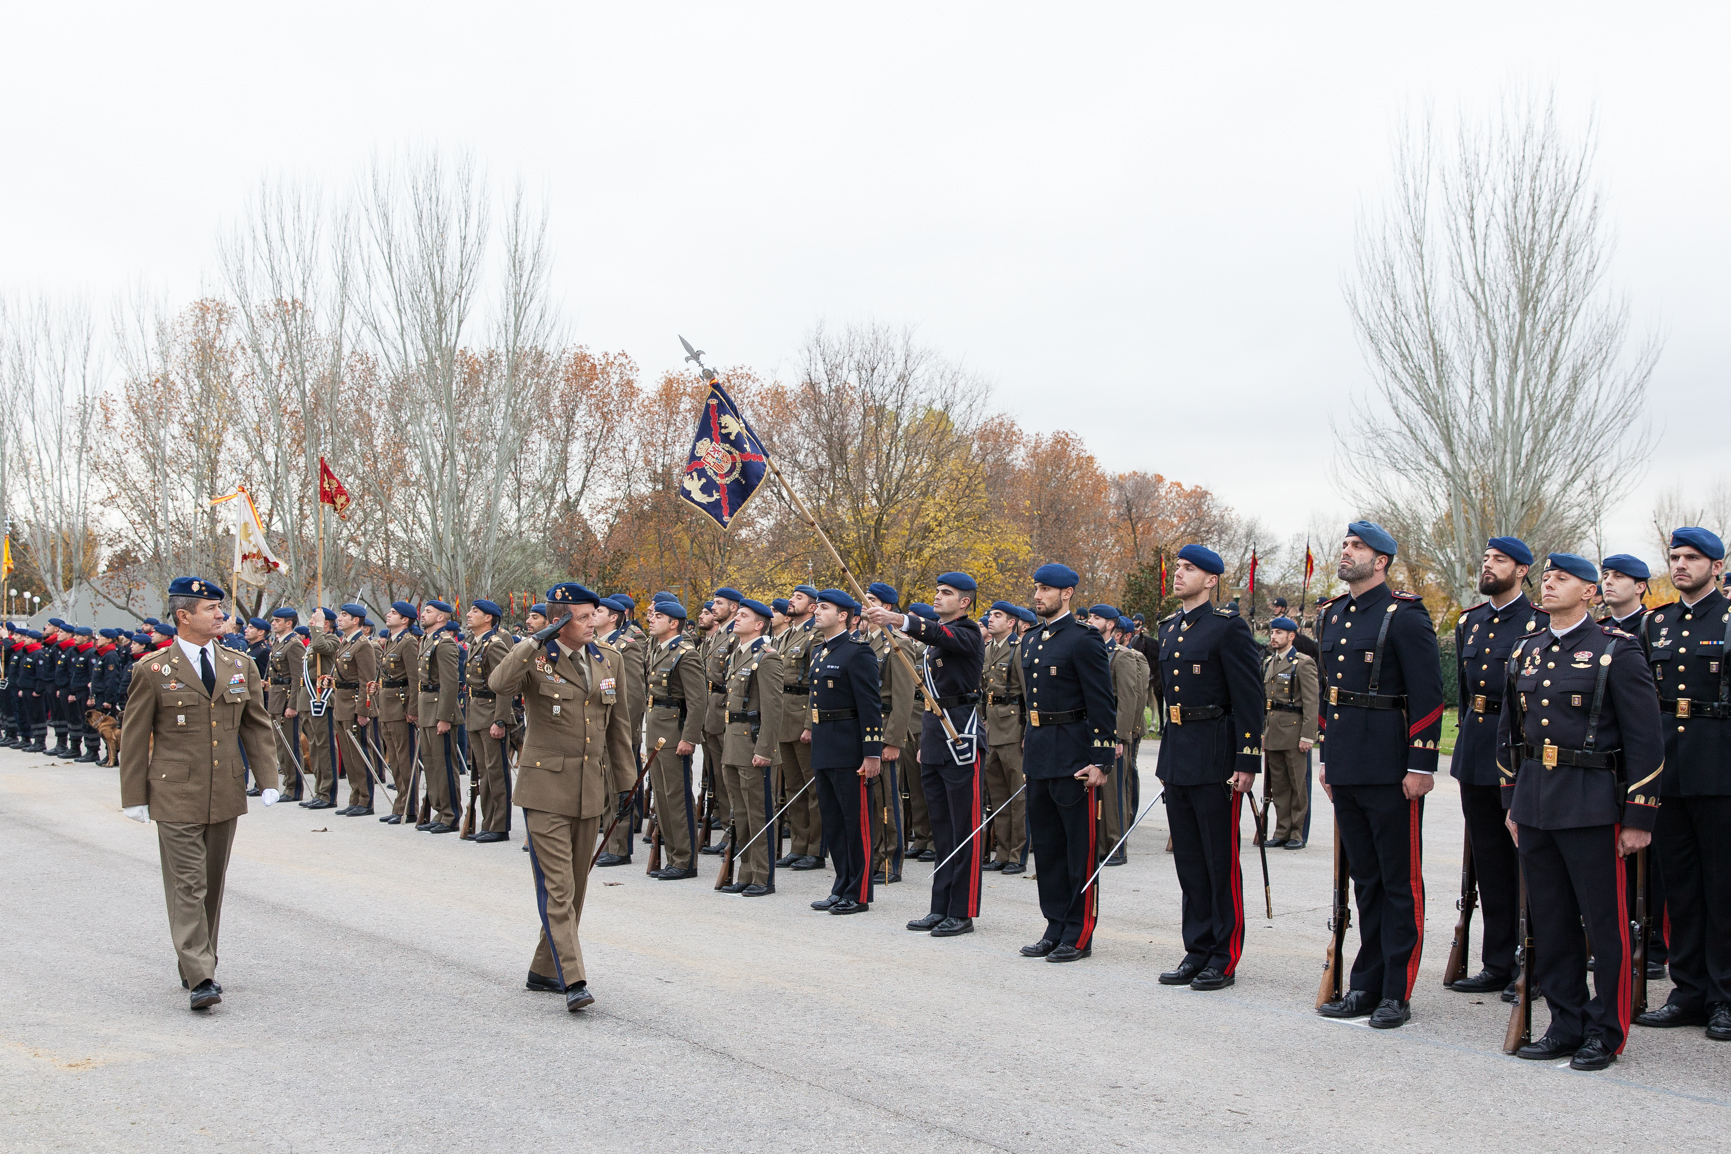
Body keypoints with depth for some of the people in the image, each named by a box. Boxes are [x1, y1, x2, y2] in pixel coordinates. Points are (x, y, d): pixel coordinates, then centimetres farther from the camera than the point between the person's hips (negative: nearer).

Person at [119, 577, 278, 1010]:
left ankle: (196, 965, 25)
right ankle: (201, 978, -11)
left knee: (213, 885, 12)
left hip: (225, 795, 5)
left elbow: (257, 727, 12)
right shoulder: (152, 672, -3)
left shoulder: (241, 668, 9)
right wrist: (135, 796, -2)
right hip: (176, 797, -4)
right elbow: (134, 737, 0)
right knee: (188, 885, -8)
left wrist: (267, 779, 3)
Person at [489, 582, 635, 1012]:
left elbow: (618, 725, 15)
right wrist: (539, 640, -30)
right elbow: (499, 684, -30)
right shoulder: (534, 658, -7)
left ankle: (544, 969, 25)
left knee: (575, 884, 12)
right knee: (557, 887, -9)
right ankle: (573, 981, -12)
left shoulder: (608, 659, 7)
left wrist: (624, 780, 15)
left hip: (591, 787, 6)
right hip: (546, 787, -5)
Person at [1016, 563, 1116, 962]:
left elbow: (1101, 704, -13)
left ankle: (1079, 935, 6)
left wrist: (1102, 760, -16)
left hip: (1072, 754, -8)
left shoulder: (1084, 640, -10)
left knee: (1079, 846, 0)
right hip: (1038, 754, 8)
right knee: (1045, 843, 12)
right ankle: (1055, 928, 21)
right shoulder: (1031, 640, 14)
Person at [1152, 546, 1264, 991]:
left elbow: (1250, 698, -12)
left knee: (1221, 861, 0)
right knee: (1189, 859, 12)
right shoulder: (1169, 629, 14)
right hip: (1177, 754, 8)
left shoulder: (1228, 627, -9)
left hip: (1215, 758, -8)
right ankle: (1197, 951, 20)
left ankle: (1224, 959, 7)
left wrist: (1247, 762, -16)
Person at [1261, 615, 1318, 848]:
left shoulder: (1303, 663, -6)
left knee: (1298, 785, -1)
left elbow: (1311, 704, -11)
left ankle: (1298, 834, 4)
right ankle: (1282, 831, 15)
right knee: (1278, 785, 9)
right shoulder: (1268, 663, 15)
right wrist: (1263, 731, 14)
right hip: (1272, 733, 7)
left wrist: (1307, 736, -17)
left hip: (1293, 733, -7)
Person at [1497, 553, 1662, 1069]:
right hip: (1534, 804, 6)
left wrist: (1639, 818, -9)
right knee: (1549, 921, 9)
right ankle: (1567, 1024, 20)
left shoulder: (1617, 651, -5)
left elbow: (1645, 739, -6)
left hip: (1591, 805, -6)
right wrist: (1512, 803, 17)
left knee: (1604, 921, 1)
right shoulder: (1525, 650, 12)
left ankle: (1606, 1032, 12)